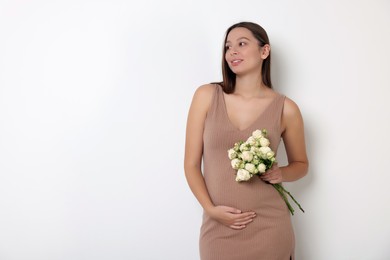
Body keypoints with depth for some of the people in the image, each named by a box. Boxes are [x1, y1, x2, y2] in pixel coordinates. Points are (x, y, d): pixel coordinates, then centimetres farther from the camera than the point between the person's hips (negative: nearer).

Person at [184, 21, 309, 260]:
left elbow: (301, 165, 13)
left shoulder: (286, 108, -2)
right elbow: (191, 163, 0)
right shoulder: (207, 96, -2)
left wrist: (281, 174, -8)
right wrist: (210, 209, -12)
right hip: (219, 227, 0)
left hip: (269, 227, 0)